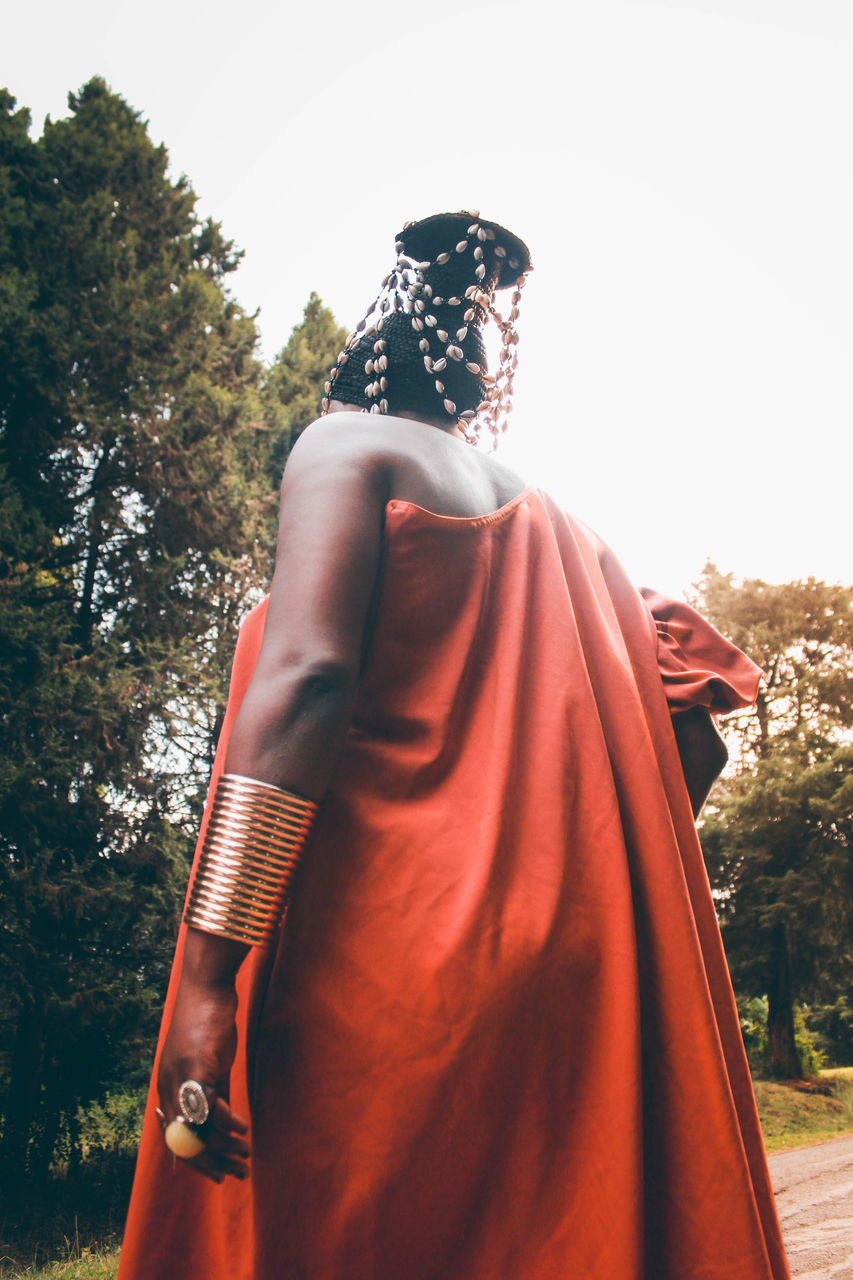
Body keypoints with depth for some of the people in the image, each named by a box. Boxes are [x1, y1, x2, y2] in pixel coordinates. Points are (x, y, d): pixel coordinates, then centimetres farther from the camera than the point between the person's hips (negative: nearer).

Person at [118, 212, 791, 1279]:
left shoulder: (349, 444, 3)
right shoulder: (550, 521, 21)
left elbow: (305, 676, -16)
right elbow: (690, 741, 14)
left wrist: (206, 971, -19)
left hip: (388, 956, -7)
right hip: (575, 972, 7)